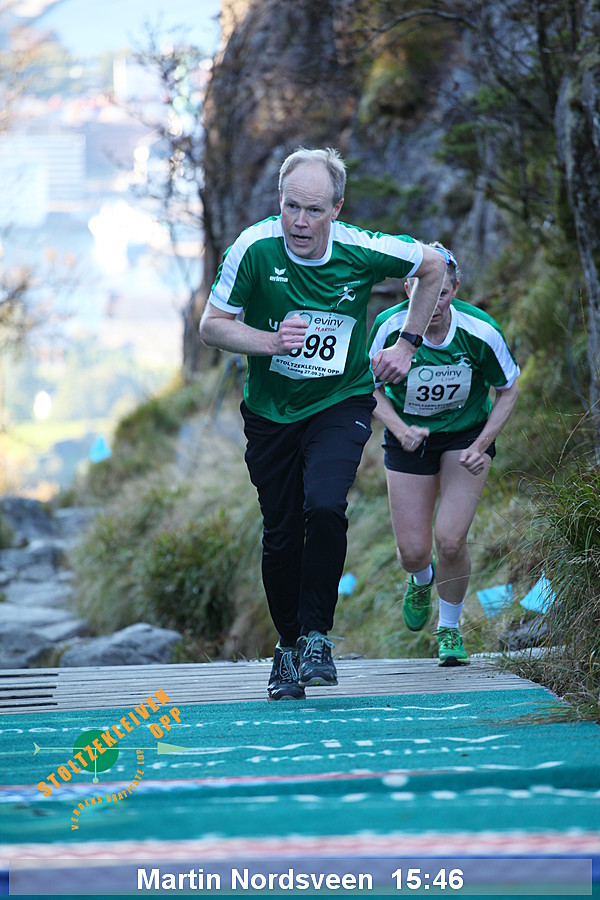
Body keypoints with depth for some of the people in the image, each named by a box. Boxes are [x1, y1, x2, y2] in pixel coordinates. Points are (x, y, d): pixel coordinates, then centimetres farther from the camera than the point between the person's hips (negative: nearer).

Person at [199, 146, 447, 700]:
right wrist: (272, 341, -26)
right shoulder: (255, 249, -17)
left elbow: (432, 266, 3)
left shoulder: (362, 252, -16)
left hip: (341, 405, -1)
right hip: (270, 412, 1)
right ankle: (288, 645, 26)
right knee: (281, 536, 4)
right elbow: (212, 325, -9)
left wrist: (407, 346, 1)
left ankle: (317, 636, -9)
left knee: (324, 508, -25)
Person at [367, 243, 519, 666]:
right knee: (413, 552, -3)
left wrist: (481, 447, -15)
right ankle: (422, 579, 39)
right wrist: (400, 429, -22)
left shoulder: (481, 331, -23)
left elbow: (508, 390, -6)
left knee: (450, 541, -14)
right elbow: (372, 387, -5)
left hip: (466, 435, -1)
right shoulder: (390, 327, -23)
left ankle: (450, 629, 13)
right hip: (409, 437, 1)